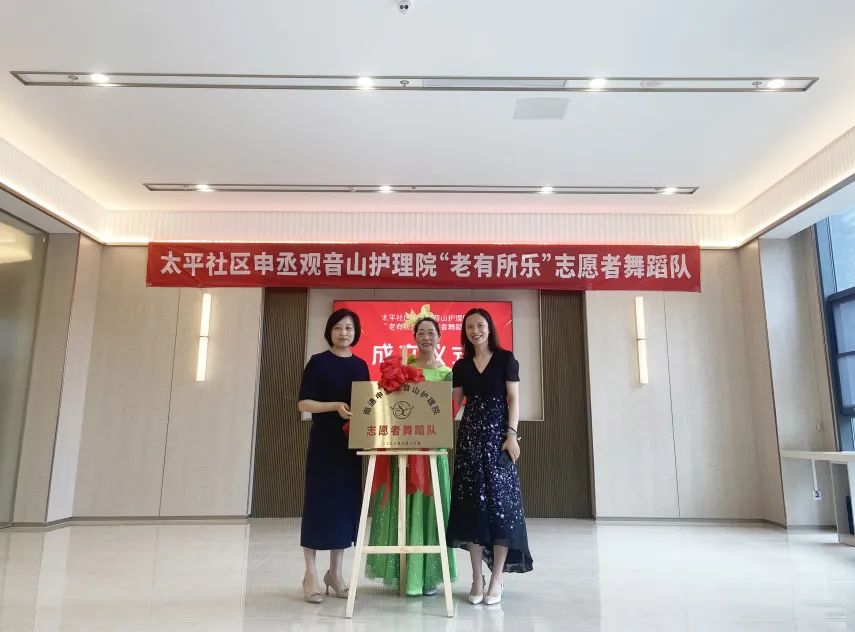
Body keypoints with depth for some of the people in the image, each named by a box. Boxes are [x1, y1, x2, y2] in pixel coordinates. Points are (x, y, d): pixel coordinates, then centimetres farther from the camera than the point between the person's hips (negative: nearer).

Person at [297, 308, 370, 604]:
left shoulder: (360, 365, 11)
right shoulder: (318, 362, -2)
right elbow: (303, 403, -8)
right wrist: (335, 406, -21)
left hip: (351, 442, 5)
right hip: (323, 441, -4)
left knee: (347, 502, 7)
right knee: (319, 501, -2)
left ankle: (335, 572, 20)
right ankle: (311, 575, 9)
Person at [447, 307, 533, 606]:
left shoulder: (505, 359, 2)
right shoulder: (461, 366, 11)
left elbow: (513, 398, -3)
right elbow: (455, 403, 10)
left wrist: (512, 434, -12)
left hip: (498, 433, -3)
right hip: (470, 435, 3)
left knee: (500, 500, -4)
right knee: (471, 500, 2)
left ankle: (496, 578, 4)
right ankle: (477, 578, 10)